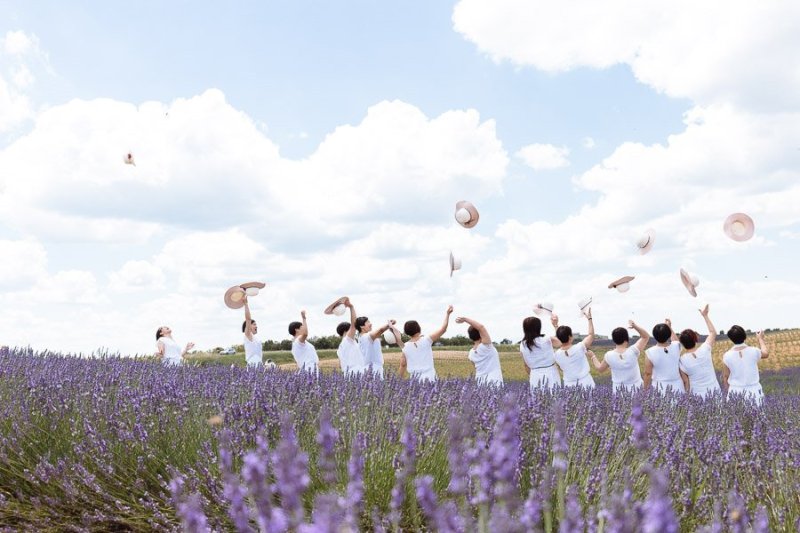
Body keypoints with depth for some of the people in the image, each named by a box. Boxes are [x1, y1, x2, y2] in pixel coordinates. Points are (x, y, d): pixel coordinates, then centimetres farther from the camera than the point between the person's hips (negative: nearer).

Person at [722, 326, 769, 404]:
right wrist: (760, 339, 33)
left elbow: (725, 377, -1)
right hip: (754, 390, 1)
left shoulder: (727, 356, -8)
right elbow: (766, 353, 18)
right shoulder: (754, 351, -6)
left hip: (736, 392, -1)